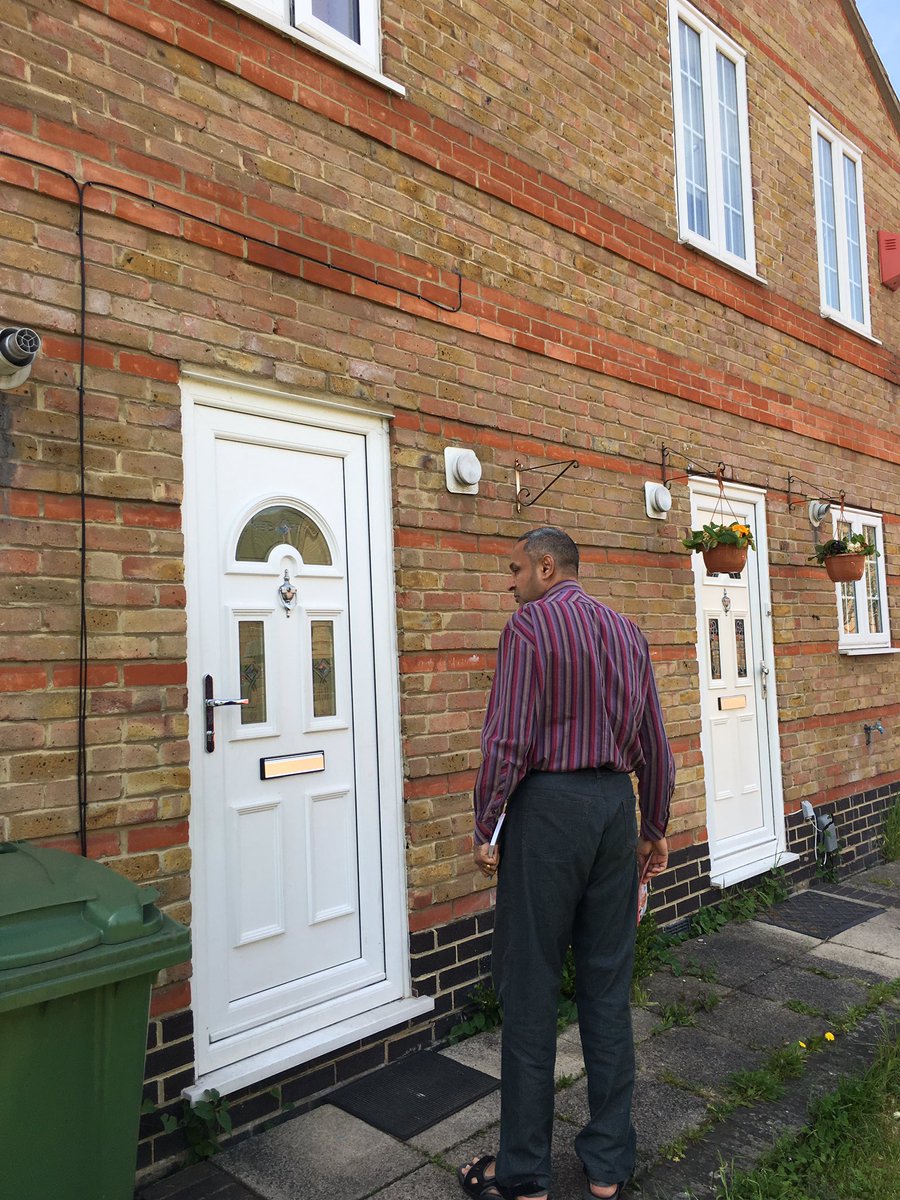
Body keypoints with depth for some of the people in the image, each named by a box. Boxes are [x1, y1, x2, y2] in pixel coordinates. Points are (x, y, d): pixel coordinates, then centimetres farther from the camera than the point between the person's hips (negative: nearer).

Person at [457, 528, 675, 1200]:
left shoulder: (530, 624, -8)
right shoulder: (626, 631, 11)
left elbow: (508, 739, -15)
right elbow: (654, 743, 12)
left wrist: (487, 829, -6)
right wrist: (655, 829, 20)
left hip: (548, 804, -6)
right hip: (616, 804, 6)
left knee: (531, 988, 4)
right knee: (608, 984, 13)